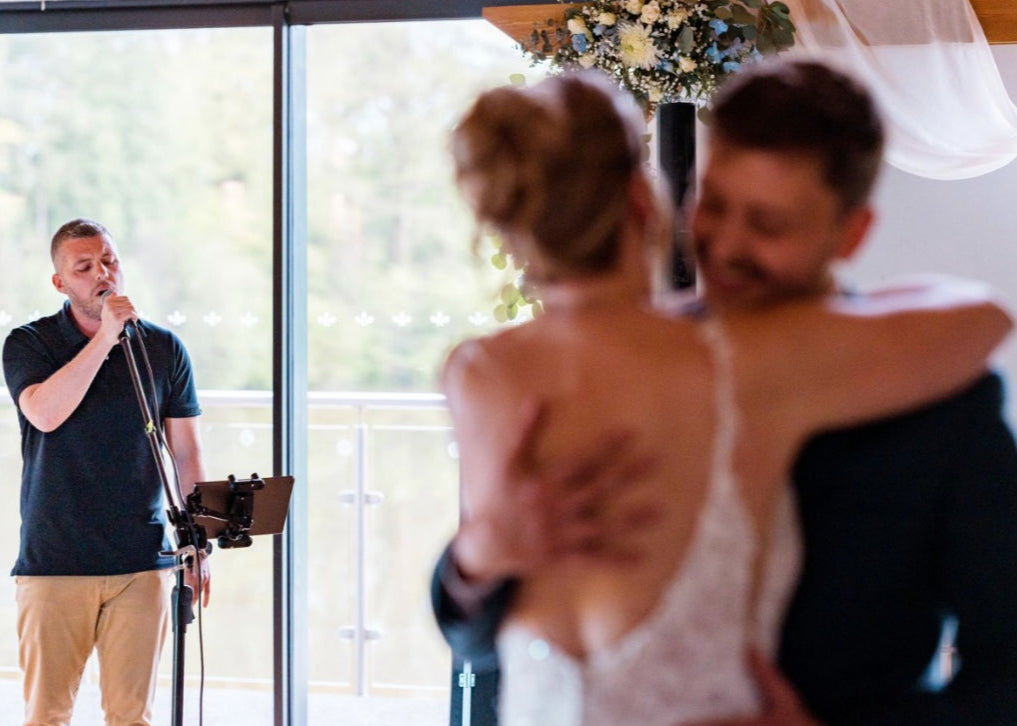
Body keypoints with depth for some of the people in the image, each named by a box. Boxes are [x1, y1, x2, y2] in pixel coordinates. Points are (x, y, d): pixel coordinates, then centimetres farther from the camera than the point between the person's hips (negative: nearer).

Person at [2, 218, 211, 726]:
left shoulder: (163, 349, 8)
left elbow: (186, 454, 11)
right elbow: (44, 414, -18)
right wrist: (104, 337, -18)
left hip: (143, 564, 2)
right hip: (53, 564, -2)